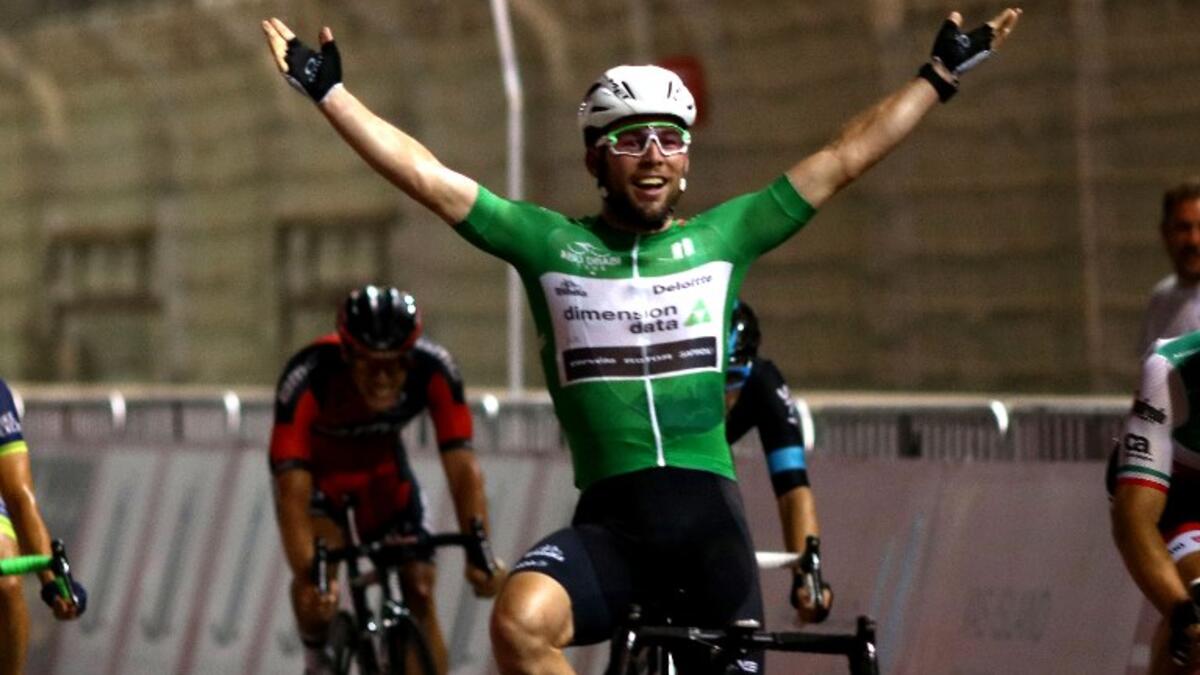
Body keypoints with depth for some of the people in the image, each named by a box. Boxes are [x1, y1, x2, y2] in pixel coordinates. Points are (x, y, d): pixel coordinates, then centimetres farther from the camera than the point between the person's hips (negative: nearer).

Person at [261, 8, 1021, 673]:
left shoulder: (722, 238, 9)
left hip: (709, 516, 1)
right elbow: (427, 177, 3)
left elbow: (844, 159, 10)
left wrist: (939, 76, 9)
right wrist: (328, 91, -1)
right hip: (609, 521, -1)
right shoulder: (550, 245, 6)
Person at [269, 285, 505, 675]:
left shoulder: (433, 371, -33)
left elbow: (462, 467, -33)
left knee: (420, 592, -7)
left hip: (381, 467, 3)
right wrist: (307, 577, -56)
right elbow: (292, 493, -43)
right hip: (315, 466, -3)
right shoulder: (307, 381, -40)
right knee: (318, 573, -28)